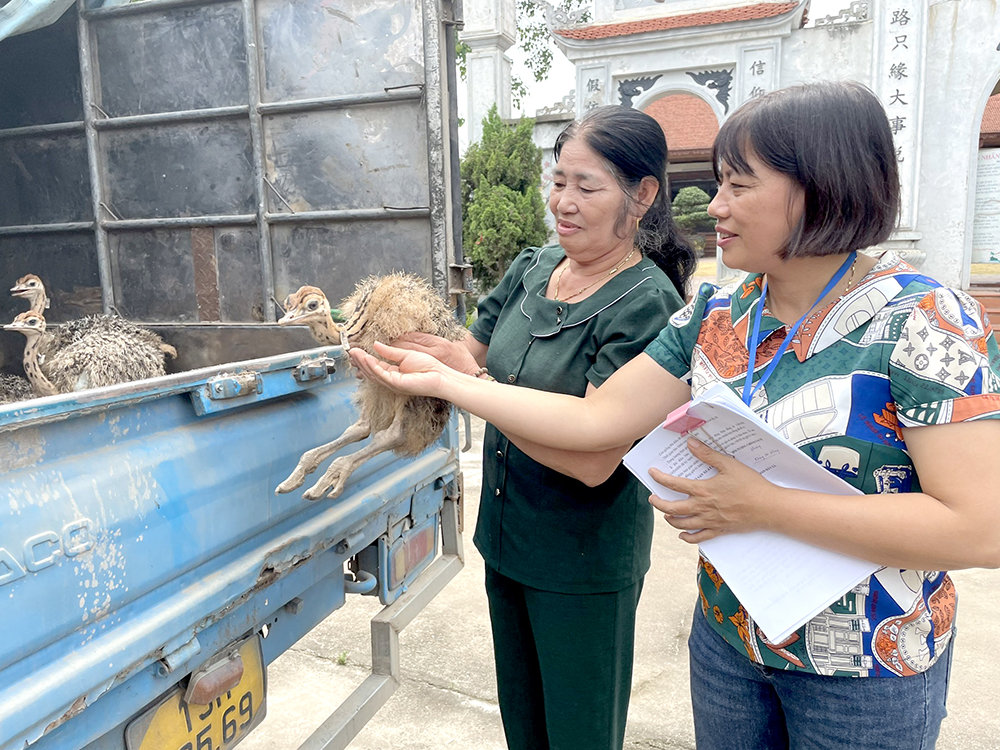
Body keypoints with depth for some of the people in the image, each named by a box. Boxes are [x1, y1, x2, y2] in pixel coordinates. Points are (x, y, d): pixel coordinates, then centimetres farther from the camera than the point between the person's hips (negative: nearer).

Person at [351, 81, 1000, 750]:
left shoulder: (924, 321, -19)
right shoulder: (716, 316, -4)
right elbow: (596, 420, -8)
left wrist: (762, 505, -27)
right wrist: (443, 380, -12)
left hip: (867, 674, -4)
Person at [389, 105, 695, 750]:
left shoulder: (647, 304, -21)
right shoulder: (531, 268, -1)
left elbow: (592, 461, -28)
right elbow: (472, 354, 9)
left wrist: (472, 384, -28)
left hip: (584, 563, -6)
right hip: (506, 538, 6)